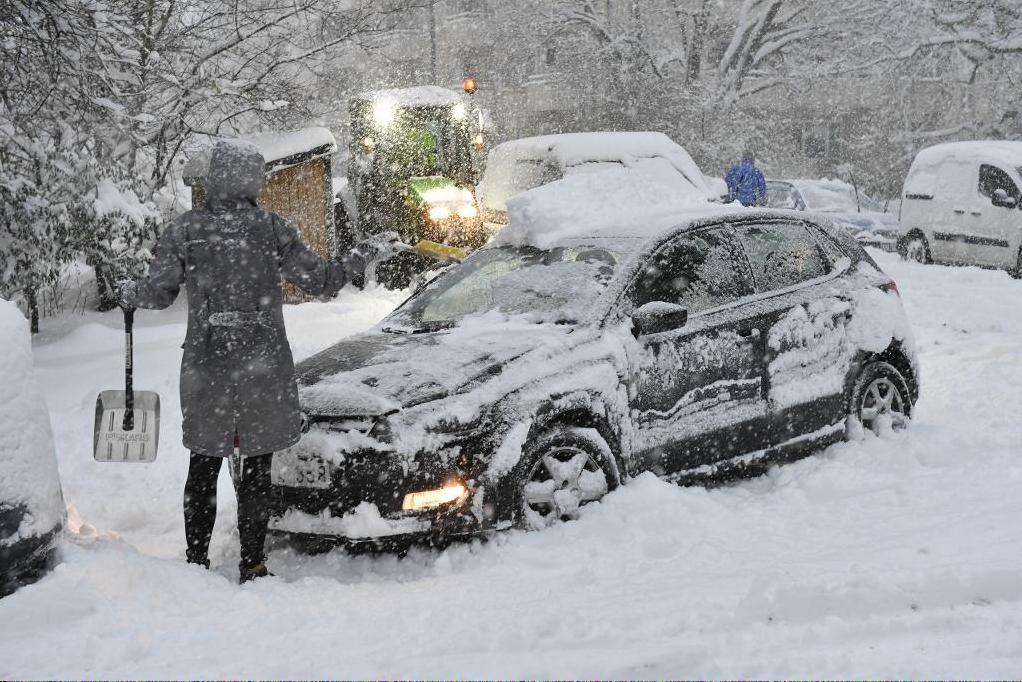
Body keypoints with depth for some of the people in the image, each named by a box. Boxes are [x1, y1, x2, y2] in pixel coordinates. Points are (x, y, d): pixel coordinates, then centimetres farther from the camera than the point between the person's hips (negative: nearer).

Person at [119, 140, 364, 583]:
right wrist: (350, 268, 20)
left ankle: (196, 561, 19)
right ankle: (252, 566, 10)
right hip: (264, 365, -1)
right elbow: (317, 282, 1)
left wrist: (127, 293, 21)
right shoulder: (272, 229, -3)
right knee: (257, 470, 8)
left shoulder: (186, 230, -1)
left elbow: (158, 293, 0)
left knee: (204, 466, 13)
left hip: (206, 366, 1)